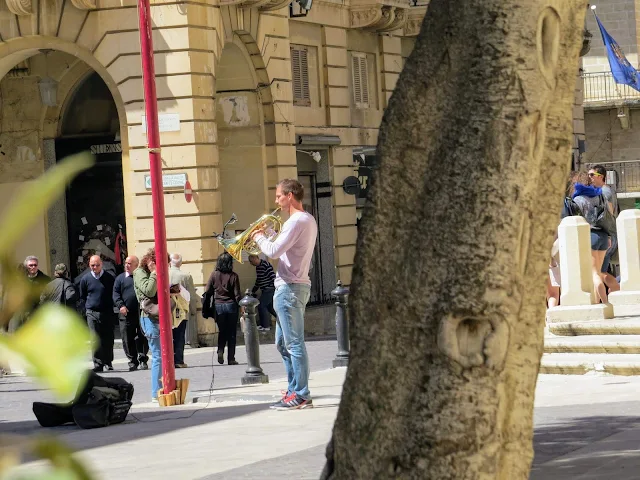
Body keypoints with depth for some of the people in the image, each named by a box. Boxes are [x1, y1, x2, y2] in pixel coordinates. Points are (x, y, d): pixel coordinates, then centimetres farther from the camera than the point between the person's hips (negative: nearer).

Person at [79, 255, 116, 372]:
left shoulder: (109, 278, 1)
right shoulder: (85, 279, 5)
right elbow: (82, 297, 15)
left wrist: (110, 307, 4)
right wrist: (88, 308, 8)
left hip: (107, 313, 0)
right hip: (92, 313, 0)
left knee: (108, 338, 3)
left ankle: (108, 361, 16)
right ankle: (98, 364, -5)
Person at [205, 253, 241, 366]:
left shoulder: (214, 275, -3)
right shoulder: (233, 276, -7)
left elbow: (207, 292, -1)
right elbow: (237, 294, -7)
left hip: (218, 305, 1)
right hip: (231, 305, -1)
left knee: (222, 331, 15)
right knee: (231, 333, 6)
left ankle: (220, 351, -9)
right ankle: (231, 358, 5)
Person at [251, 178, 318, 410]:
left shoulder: (297, 221, -16)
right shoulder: (308, 220, 17)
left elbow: (274, 251, -23)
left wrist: (259, 237, -5)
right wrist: (269, 234, 12)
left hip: (290, 287, -11)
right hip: (292, 286, 11)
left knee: (294, 343, -8)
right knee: (284, 343, 16)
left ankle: (301, 396, -7)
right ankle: (294, 391, 19)